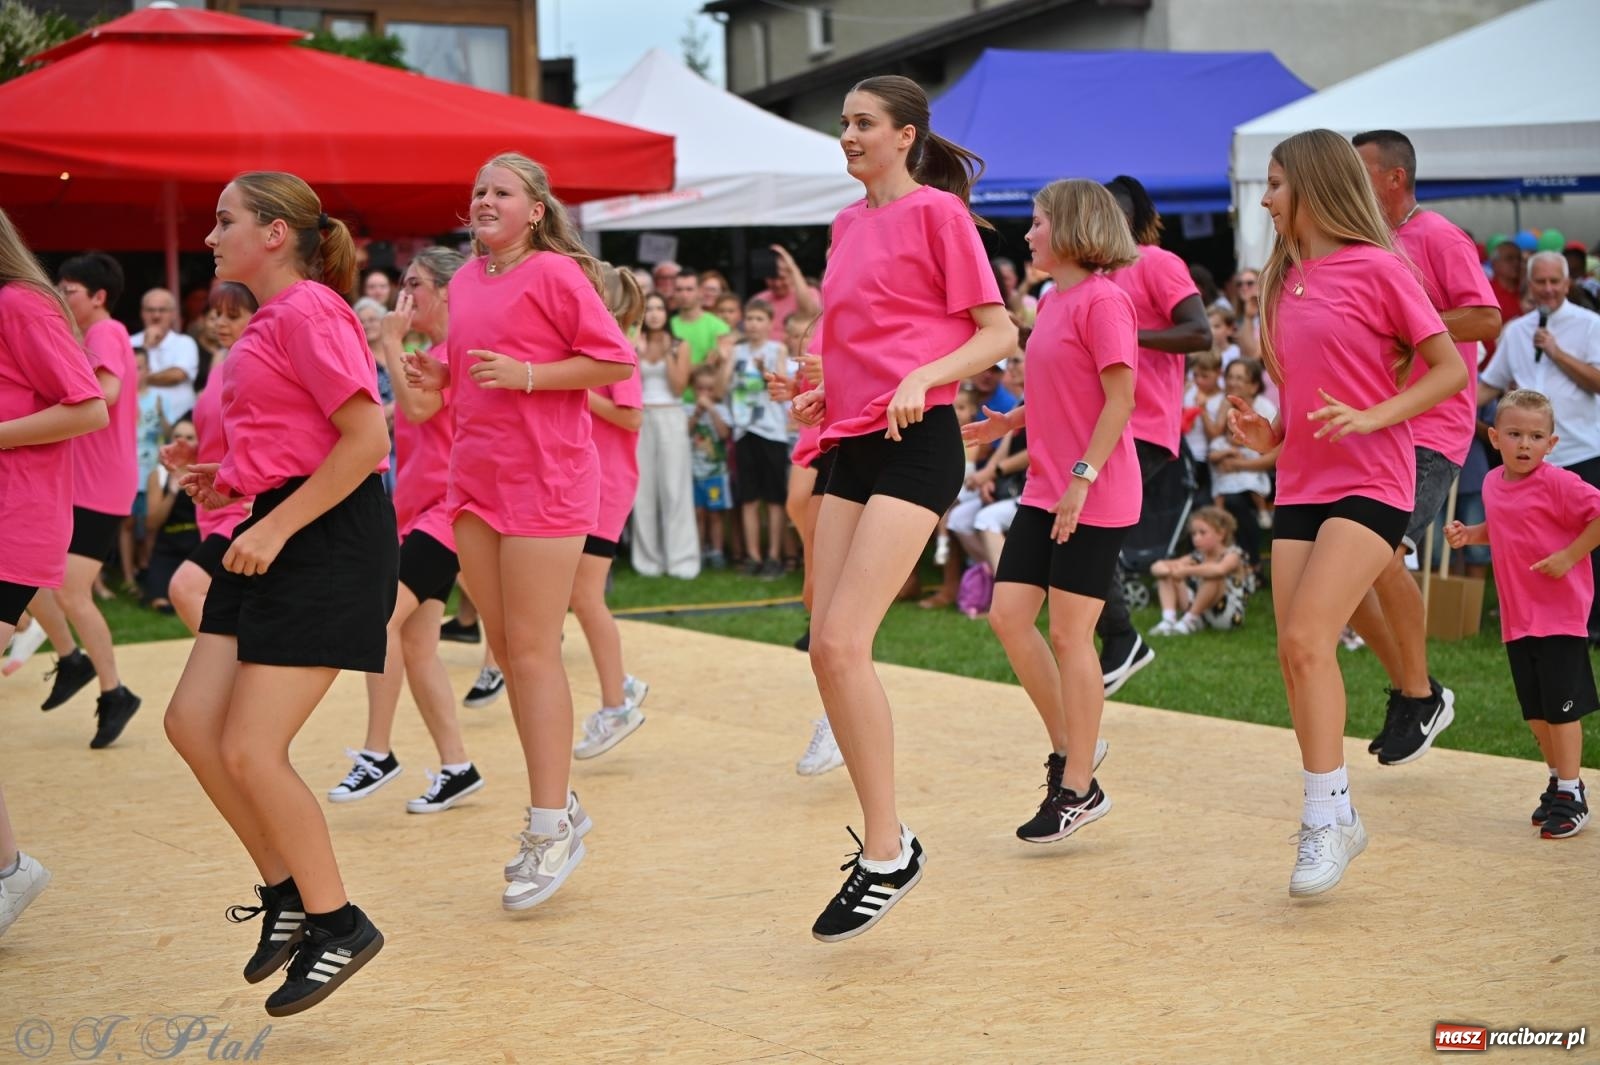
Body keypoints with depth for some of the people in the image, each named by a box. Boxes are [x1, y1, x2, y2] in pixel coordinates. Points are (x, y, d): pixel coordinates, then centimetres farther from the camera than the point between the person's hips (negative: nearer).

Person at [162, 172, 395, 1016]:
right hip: (276, 536, 10)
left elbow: (366, 440, -21)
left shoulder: (308, 311, -13)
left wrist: (276, 526, -19)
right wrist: (229, 482, 10)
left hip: (329, 539, -10)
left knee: (249, 750, -9)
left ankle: (337, 925, 6)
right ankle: (286, 892, 17)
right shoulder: (270, 320, 16)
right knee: (192, 722, 4)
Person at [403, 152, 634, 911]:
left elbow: (615, 361, -12)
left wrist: (527, 374, -20)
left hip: (545, 478, -8)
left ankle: (550, 826, 0)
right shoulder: (465, 281, 13)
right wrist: (438, 378, 5)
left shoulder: (556, 273, -9)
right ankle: (558, 809, 23)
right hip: (475, 477, 8)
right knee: (504, 647, 11)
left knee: (532, 650, -7)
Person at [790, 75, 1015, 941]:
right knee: (825, 650, 1)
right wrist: (826, 393, 12)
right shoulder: (848, 224, 17)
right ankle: (881, 836, 11)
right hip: (851, 444, 8)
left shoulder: (938, 211, -4)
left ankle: (887, 852, -8)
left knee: (844, 642, -17)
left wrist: (921, 379, -22)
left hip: (916, 442, -8)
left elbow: (997, 333, -8)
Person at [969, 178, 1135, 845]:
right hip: (1044, 489, 9)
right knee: (1008, 616, 5)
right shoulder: (1050, 302, 14)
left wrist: (1082, 478, -21)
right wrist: (1007, 422, 7)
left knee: (1069, 634, -4)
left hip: (1095, 497, -9)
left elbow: (1120, 398, -17)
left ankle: (1078, 790, 7)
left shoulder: (1103, 300, -13)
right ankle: (1070, 746, 20)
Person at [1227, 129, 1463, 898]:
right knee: (1296, 654, 3)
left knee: (1308, 639, -20)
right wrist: (1266, 435, 4)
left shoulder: (1375, 268, -7)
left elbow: (1450, 369, -7)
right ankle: (1336, 820, 15)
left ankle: (1325, 818, -13)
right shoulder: (1284, 281, 14)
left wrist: (1371, 418, -20)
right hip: (1300, 486, 7)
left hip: (1369, 482, -7)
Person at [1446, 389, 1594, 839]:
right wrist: (1469, 534, 6)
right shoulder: (1493, 484, 7)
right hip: (1517, 617, 7)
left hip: (1560, 614, -7)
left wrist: (1570, 556, -21)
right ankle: (1559, 780, 30)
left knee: (1560, 706, -3)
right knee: (1534, 709, 14)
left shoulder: (1558, 483, -16)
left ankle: (1571, 794, 6)